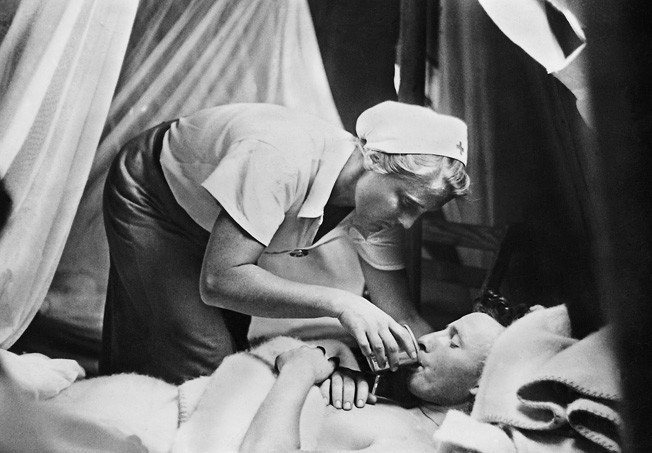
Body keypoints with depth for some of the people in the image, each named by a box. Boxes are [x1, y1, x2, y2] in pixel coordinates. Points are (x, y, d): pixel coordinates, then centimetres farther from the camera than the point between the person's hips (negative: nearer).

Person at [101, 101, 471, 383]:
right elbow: (219, 280, -42)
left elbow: (402, 318, -12)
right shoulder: (281, 160, -42)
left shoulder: (375, 202, -19)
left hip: (213, 230, 7)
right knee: (202, 365, -15)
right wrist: (338, 303, -47)